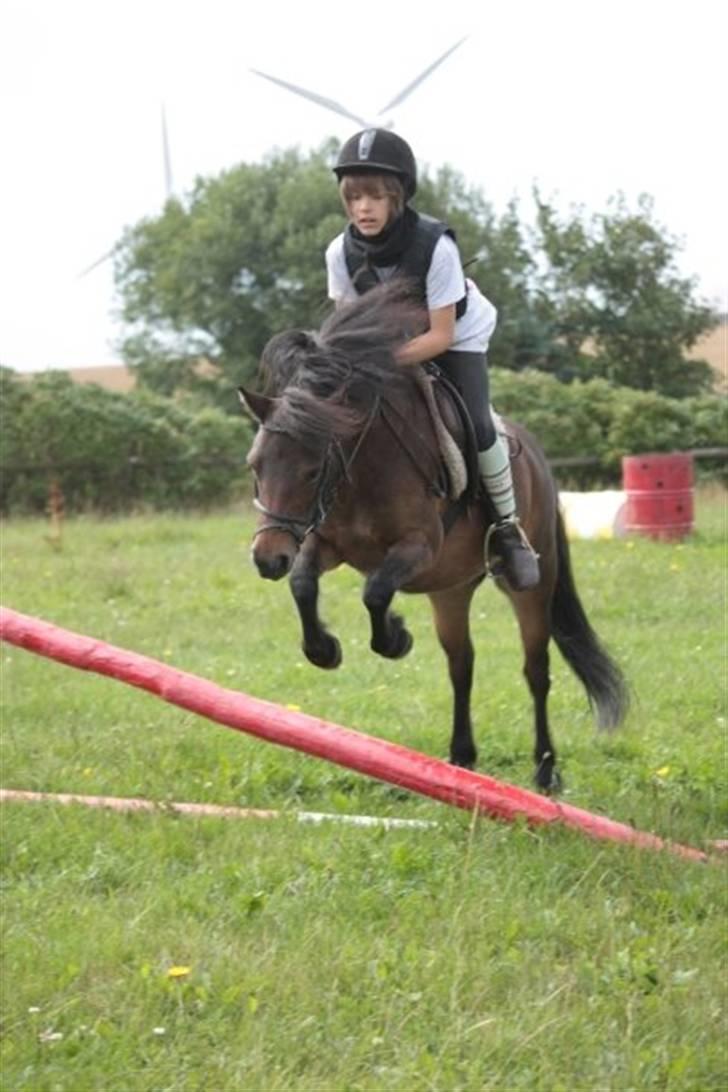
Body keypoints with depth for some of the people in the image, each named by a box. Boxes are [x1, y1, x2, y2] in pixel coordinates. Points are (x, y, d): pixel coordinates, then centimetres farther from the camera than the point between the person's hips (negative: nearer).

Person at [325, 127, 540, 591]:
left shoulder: (435, 245, -35)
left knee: (476, 425, -21)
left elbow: (441, 335, -31)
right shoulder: (342, 253, -22)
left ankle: (509, 528, -3)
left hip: (457, 338, -5)